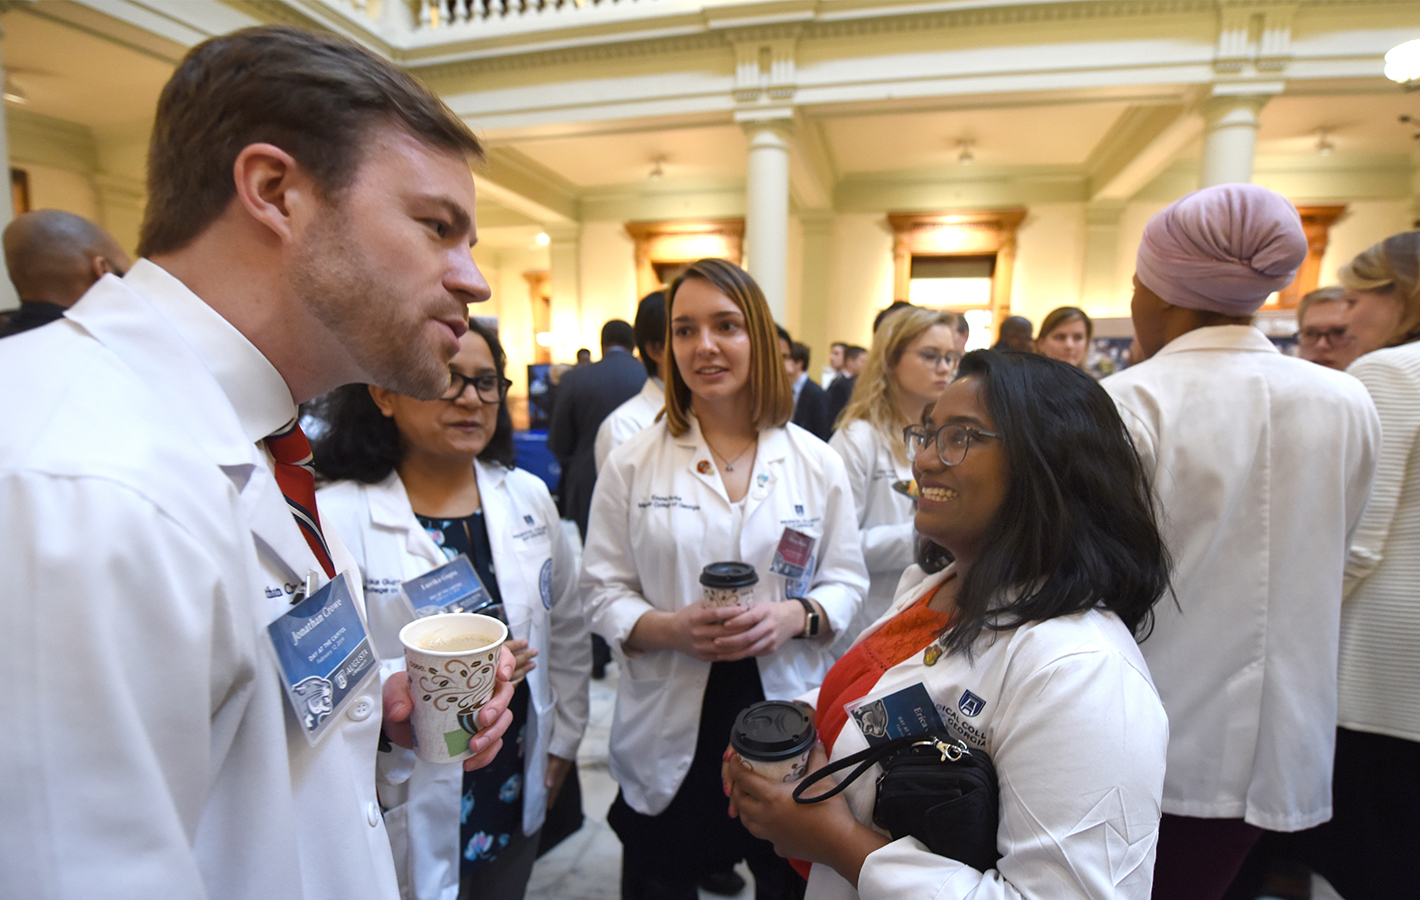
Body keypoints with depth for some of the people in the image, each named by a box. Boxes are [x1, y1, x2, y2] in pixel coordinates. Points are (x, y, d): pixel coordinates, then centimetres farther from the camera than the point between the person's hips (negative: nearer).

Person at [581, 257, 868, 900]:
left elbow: (847, 581, 2)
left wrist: (795, 616, -18)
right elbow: (603, 588, -2)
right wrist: (667, 627, -20)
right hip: (671, 732, 0)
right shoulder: (631, 464, -3)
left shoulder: (818, 463, -1)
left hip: (787, 723, 1)